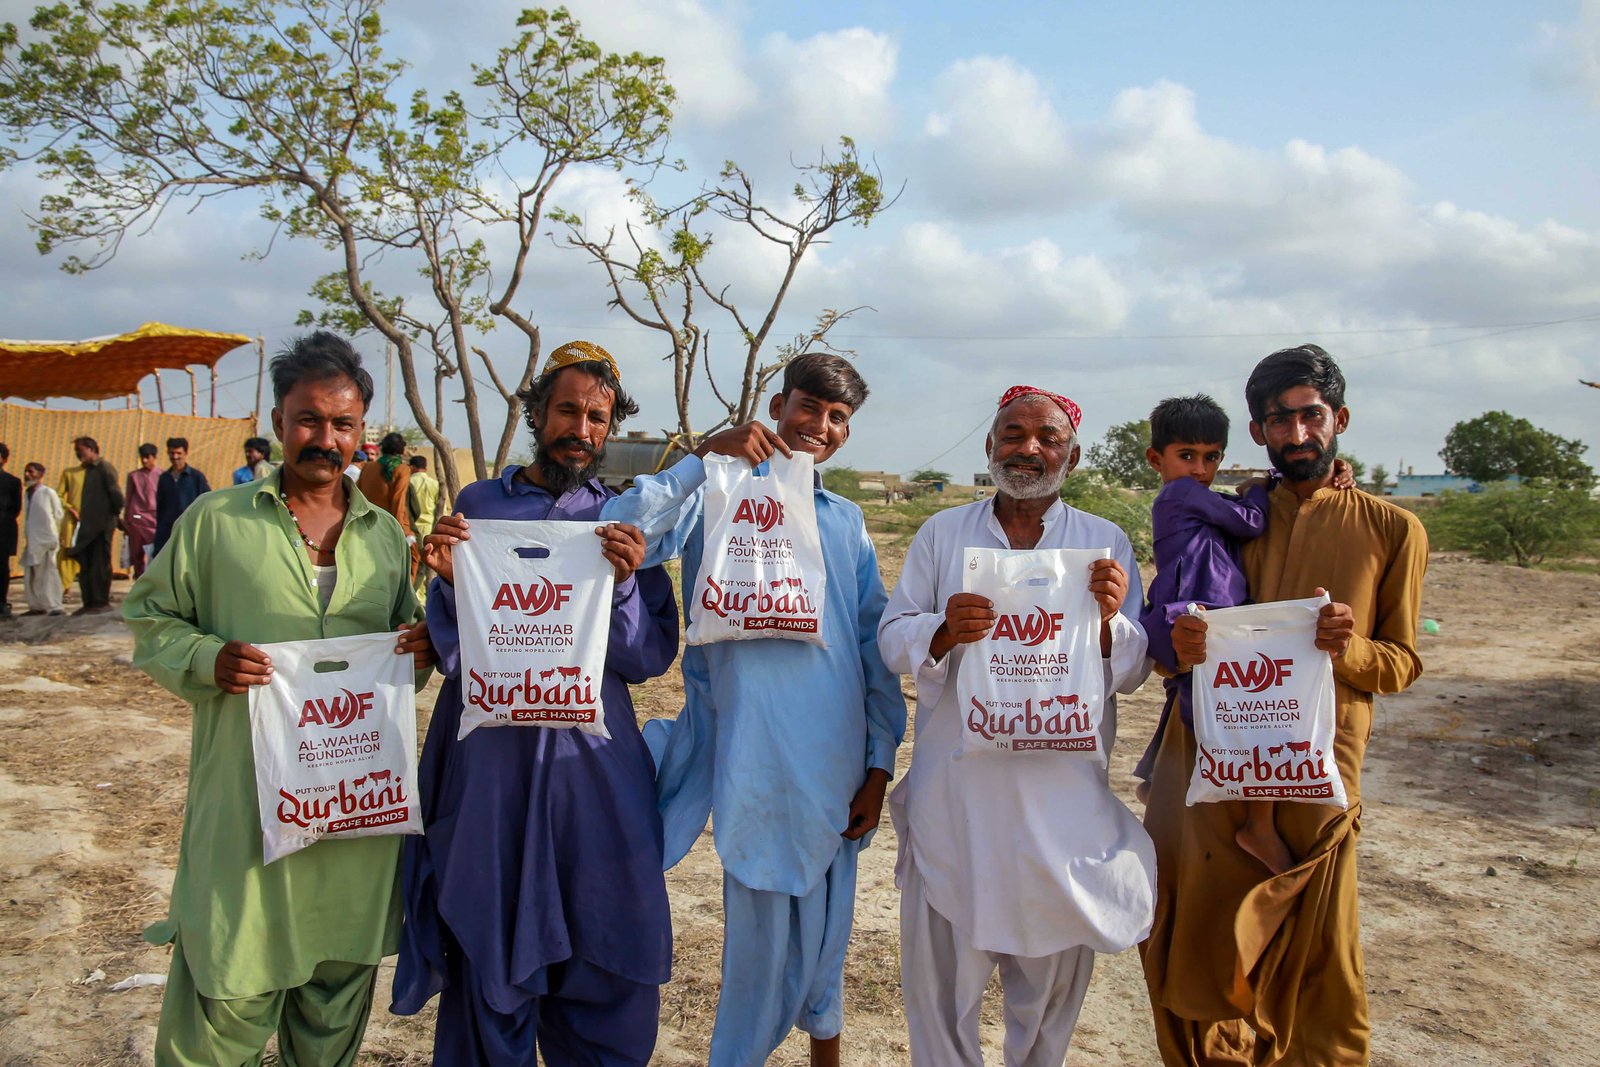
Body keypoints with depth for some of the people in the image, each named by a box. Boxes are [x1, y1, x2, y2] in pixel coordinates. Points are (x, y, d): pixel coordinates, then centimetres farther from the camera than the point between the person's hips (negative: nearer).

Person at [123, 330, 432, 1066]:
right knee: (225, 997, 2)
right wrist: (205, 659, -15)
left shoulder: (386, 535, 10)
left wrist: (422, 650, -6)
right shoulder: (215, 520, 0)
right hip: (244, 803, -3)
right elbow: (149, 617, 4)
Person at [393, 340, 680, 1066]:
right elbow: (452, 650, 2)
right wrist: (448, 579, -15)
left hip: (596, 764, 1)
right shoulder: (479, 504, 5)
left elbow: (650, 658, -2)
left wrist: (625, 583, -18)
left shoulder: (627, 520, 6)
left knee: (613, 968, 5)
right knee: (489, 962, 7)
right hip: (491, 760, 0)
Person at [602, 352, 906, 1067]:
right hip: (755, 757, -4)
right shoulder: (718, 498, 0)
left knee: (825, 919, 17)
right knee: (761, 923, 3)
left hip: (837, 759, 4)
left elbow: (874, 646, 10)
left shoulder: (846, 521, 11)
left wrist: (879, 764, 5)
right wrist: (704, 456, -20)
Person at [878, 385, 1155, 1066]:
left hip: (1063, 792, 1)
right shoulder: (942, 534, 6)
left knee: (1055, 961, 15)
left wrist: (1108, 621, -19)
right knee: (941, 960, 9)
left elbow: (1130, 673, 2)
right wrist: (944, 630, -20)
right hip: (955, 785, 0)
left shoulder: (1107, 544, 4)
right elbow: (893, 639, 0)